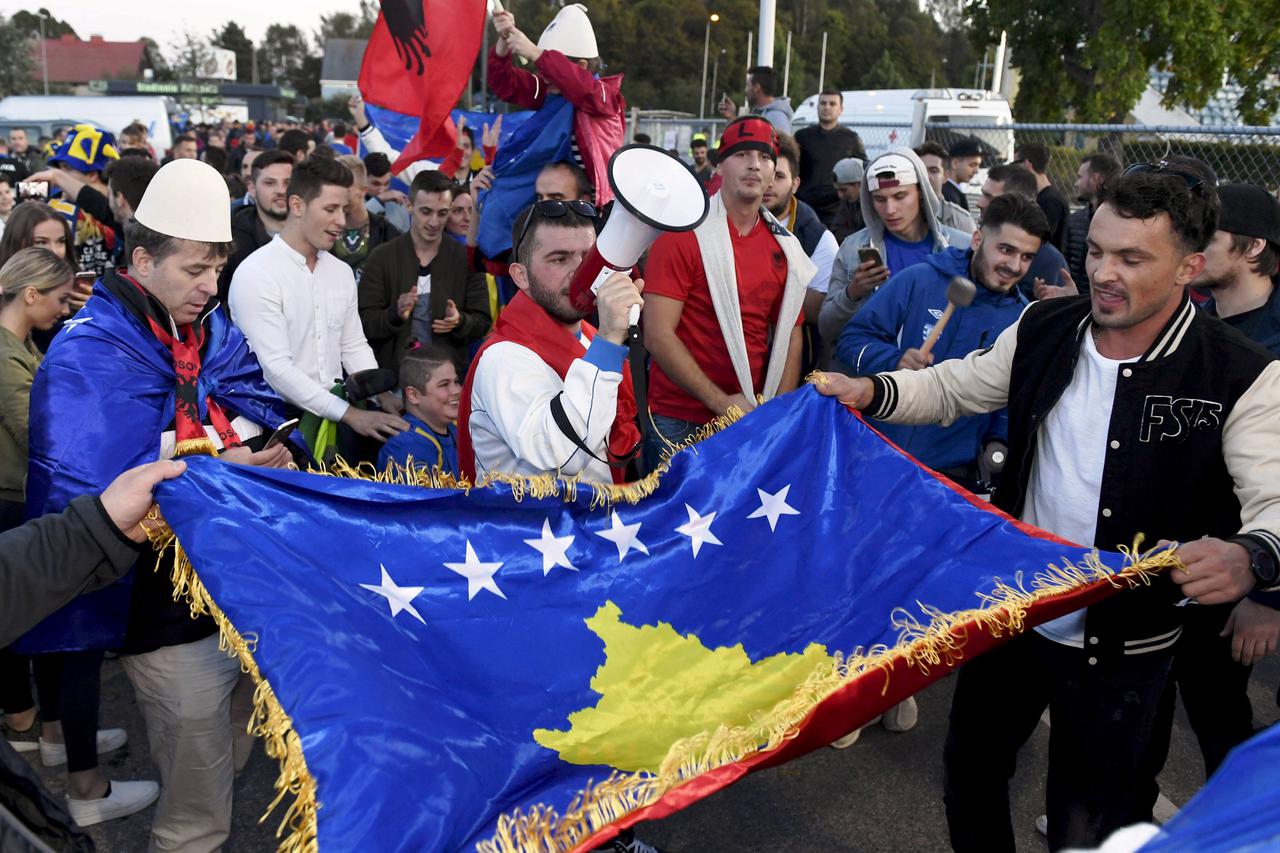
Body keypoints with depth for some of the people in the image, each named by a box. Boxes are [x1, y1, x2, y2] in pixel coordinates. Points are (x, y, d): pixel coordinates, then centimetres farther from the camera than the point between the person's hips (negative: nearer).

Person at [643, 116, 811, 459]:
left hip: (750, 421, 5)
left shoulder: (785, 247, 8)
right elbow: (657, 336, -14)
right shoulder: (683, 235, -8)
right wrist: (721, 402, -16)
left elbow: (790, 335, 12)